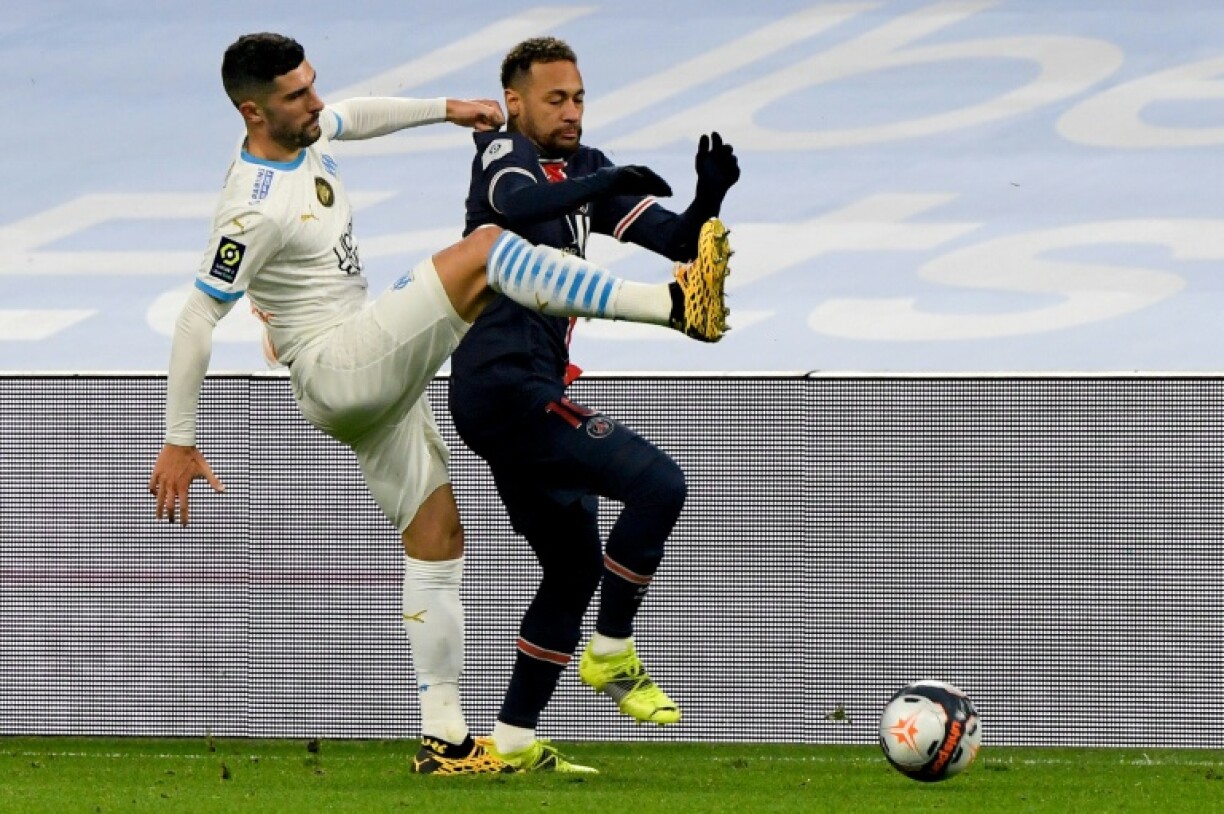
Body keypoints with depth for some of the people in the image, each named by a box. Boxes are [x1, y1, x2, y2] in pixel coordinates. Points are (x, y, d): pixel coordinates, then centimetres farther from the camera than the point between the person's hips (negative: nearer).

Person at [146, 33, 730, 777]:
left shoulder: (303, 132, 4)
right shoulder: (255, 210, -21)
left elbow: (352, 118, 29)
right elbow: (197, 322, -18)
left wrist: (446, 109, 24)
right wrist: (179, 444, -15)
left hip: (375, 376, 10)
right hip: (336, 369, -10)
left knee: (439, 535, 11)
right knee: (487, 250, -19)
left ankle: (443, 737, 13)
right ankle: (674, 306, -24)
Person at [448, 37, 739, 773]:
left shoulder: (584, 169, 18)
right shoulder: (503, 153, -6)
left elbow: (677, 241, 14)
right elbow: (516, 203, -31)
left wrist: (709, 199, -6)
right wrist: (611, 184, -43)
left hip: (522, 395, 10)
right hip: (506, 385, -10)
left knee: (575, 568, 15)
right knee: (657, 483, -20)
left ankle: (513, 742, 19)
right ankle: (611, 656, -10)